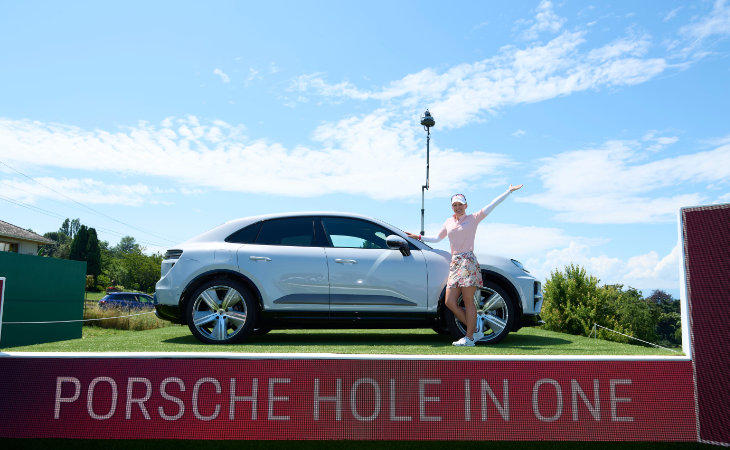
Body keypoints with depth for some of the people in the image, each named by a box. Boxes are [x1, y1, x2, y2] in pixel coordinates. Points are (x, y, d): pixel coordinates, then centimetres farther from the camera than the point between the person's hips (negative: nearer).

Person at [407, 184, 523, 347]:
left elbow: (492, 205, 2)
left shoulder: (473, 218, 5)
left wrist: (509, 191, -1)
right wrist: (419, 237, 29)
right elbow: (437, 238, 31)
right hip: (454, 263, 6)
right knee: (450, 302, -1)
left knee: (468, 302, -7)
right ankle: (475, 332, 10)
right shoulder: (449, 222, 20)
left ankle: (469, 338, -1)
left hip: (468, 262, -6)